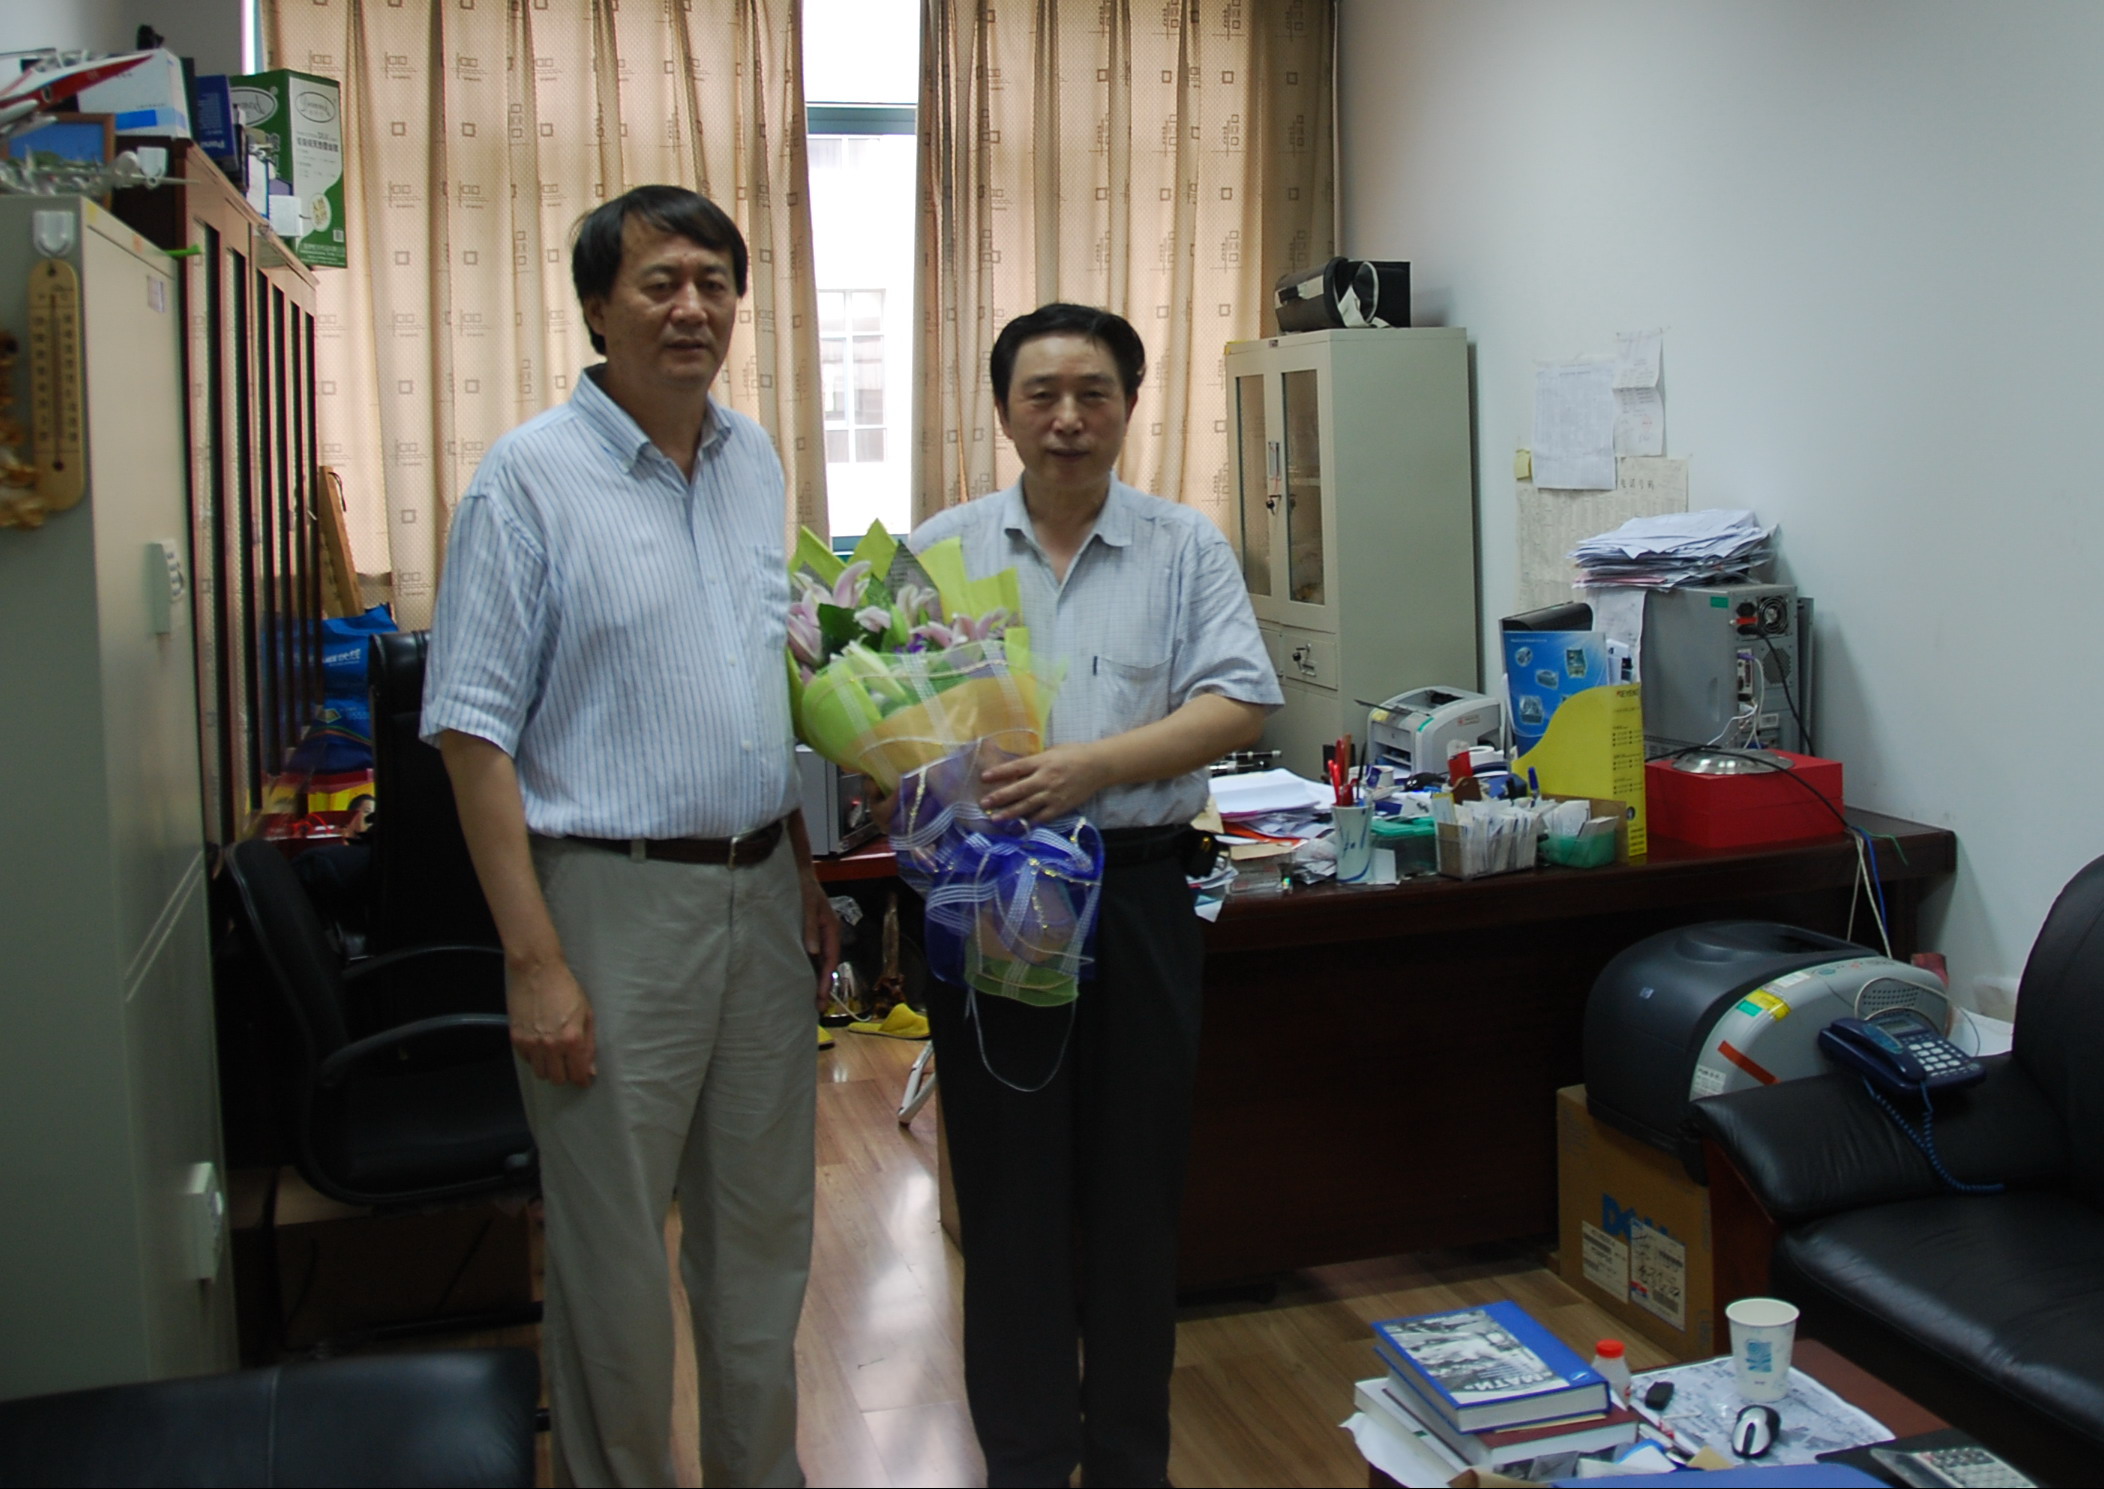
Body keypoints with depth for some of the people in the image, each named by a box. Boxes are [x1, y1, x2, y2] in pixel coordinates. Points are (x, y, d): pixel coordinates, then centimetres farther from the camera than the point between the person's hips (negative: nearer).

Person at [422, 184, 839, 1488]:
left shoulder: (754, 461, 9)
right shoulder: (531, 478, -10)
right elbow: (476, 734, -13)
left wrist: (804, 874, 14)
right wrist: (536, 962, -17)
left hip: (757, 891, 6)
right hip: (614, 899, -6)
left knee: (764, 1228, 17)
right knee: (616, 1246, 6)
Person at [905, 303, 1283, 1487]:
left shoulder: (1187, 547, 4)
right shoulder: (943, 550, 7)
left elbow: (1239, 704, -7)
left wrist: (1097, 766, -20)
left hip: (1137, 893, 0)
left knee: (1135, 1191, 10)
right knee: (1009, 1190, 8)